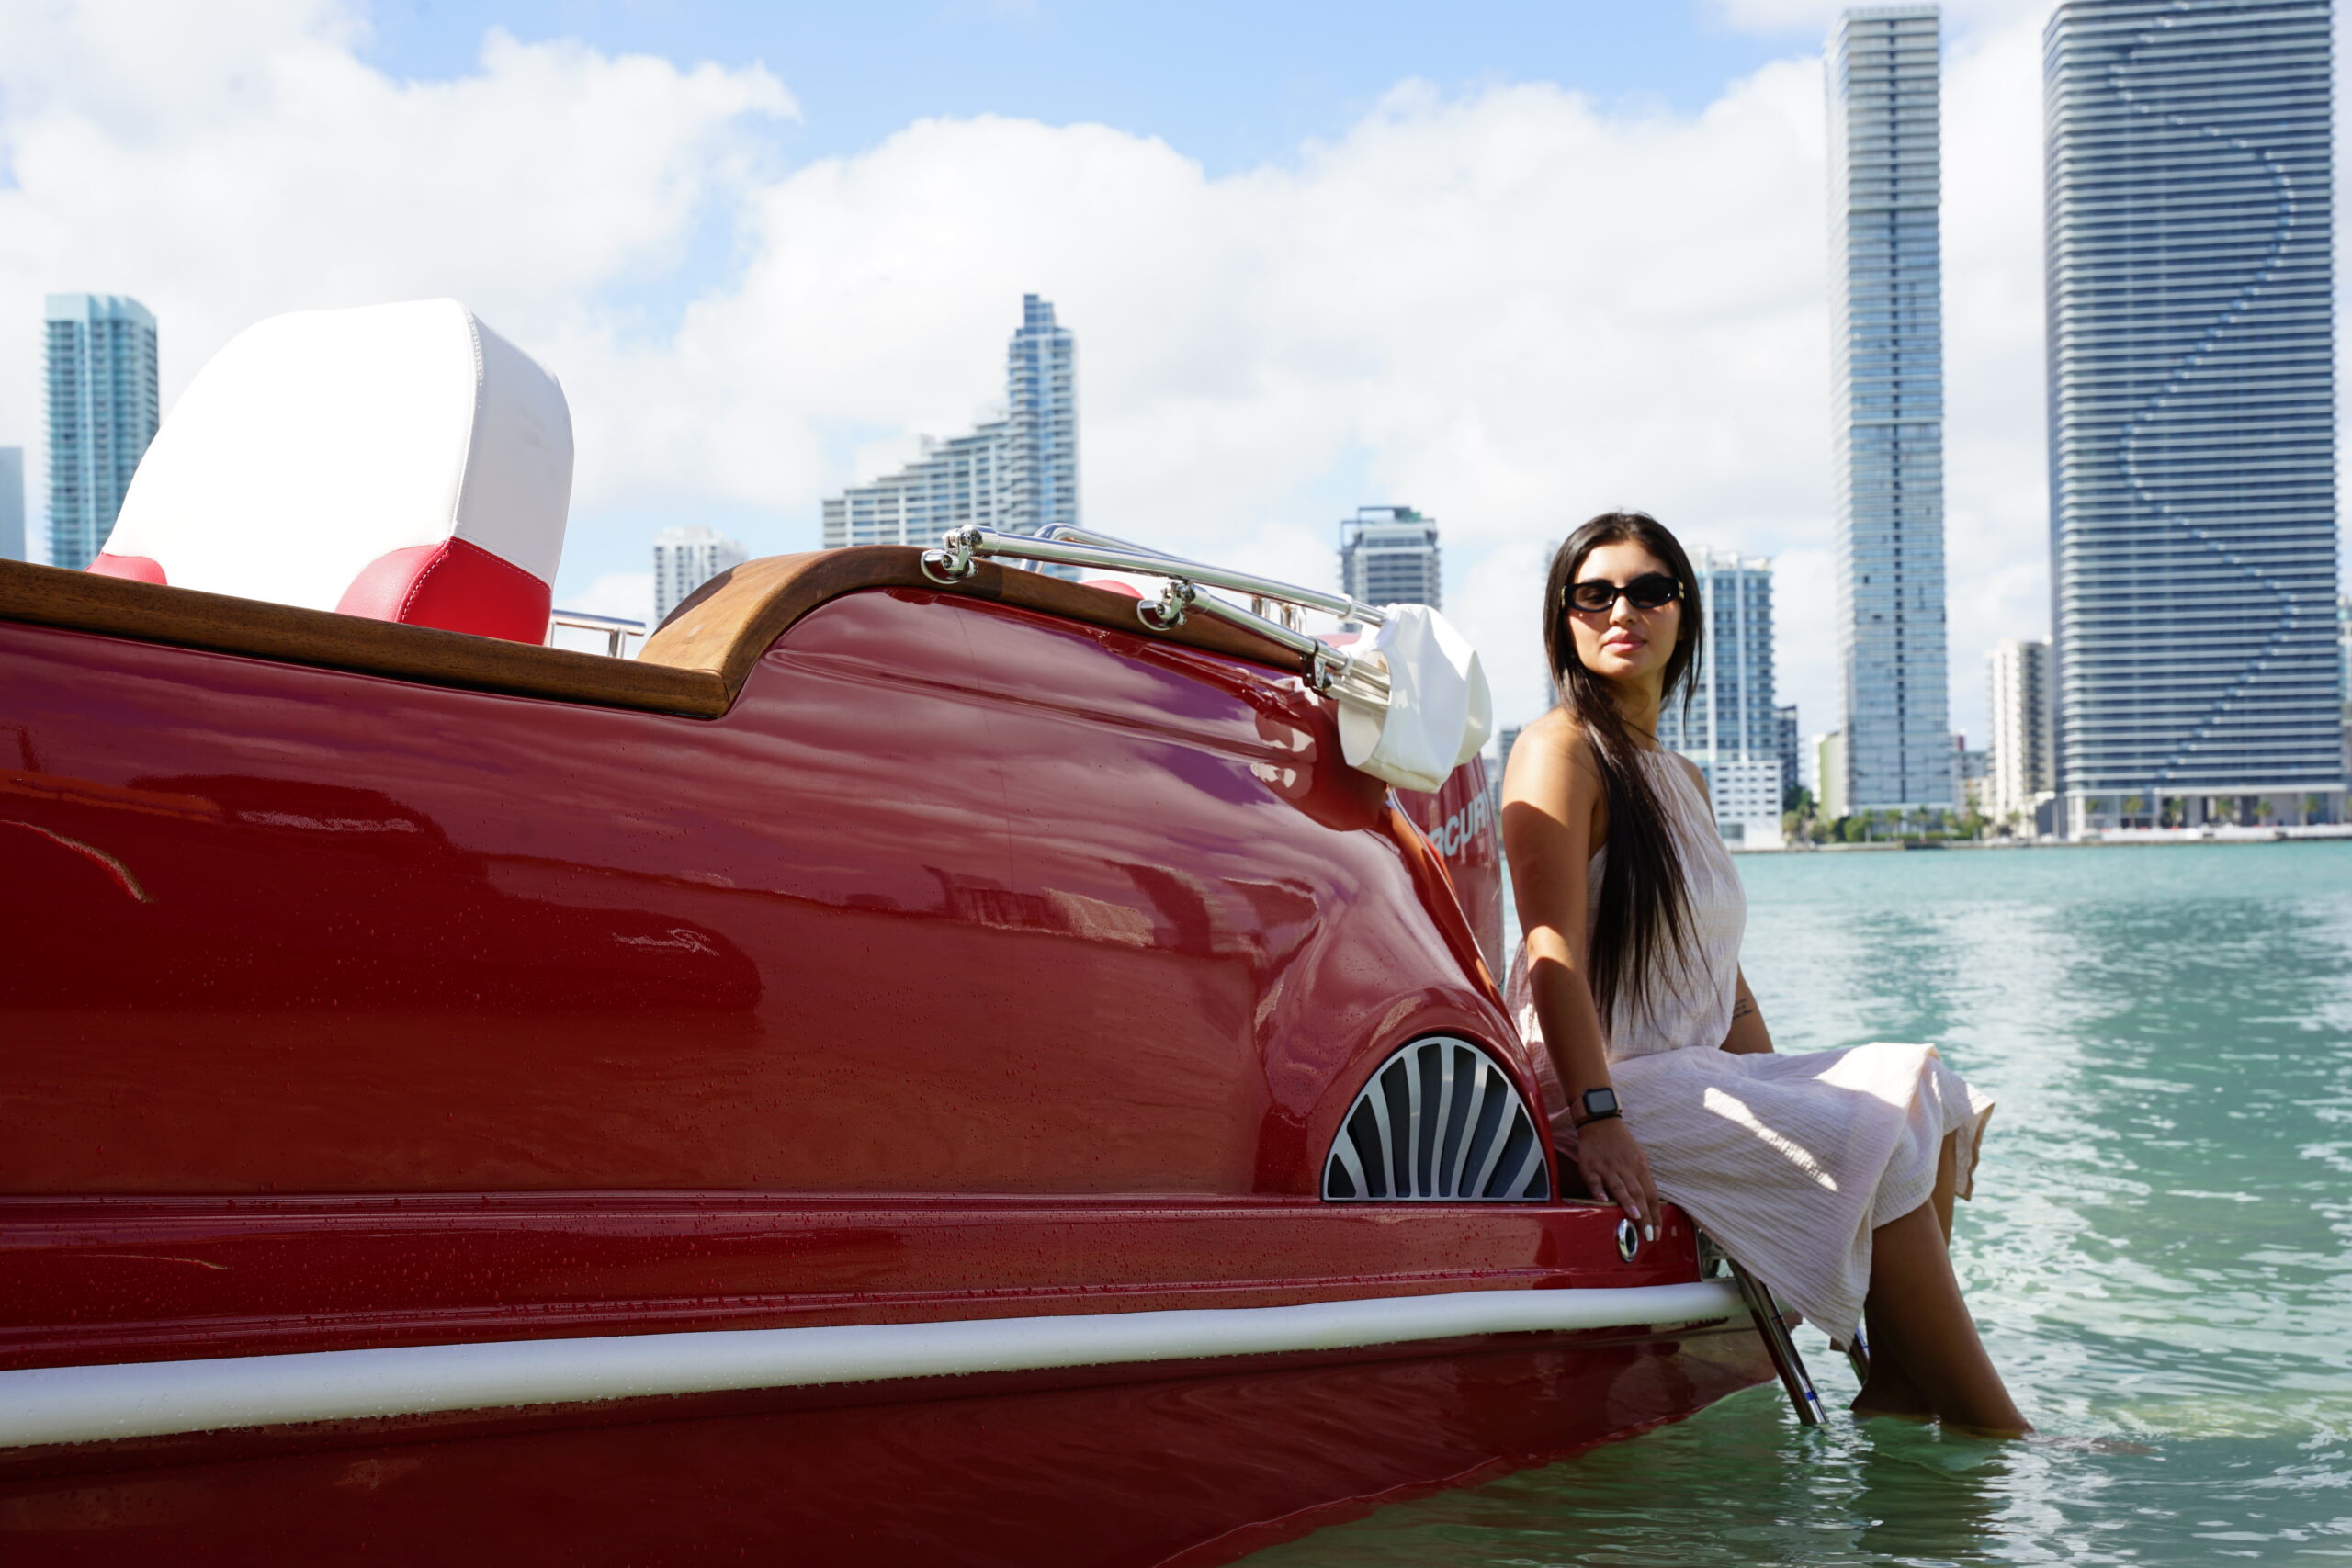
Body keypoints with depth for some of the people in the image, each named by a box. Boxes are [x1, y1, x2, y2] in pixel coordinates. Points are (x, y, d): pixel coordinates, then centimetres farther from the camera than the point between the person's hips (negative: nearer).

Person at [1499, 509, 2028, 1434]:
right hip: (1616, 1085, -9)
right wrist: (1597, 1118, -28)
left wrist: (1782, 1097, 8)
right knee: (1878, 1143, -17)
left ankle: (1899, 1385, -7)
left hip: (1699, 1077, 9)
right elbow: (1555, 952, -19)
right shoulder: (1560, 750, -7)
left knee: (1928, 1097, 0)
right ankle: (1993, 1432, -10)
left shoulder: (1683, 781, 20)